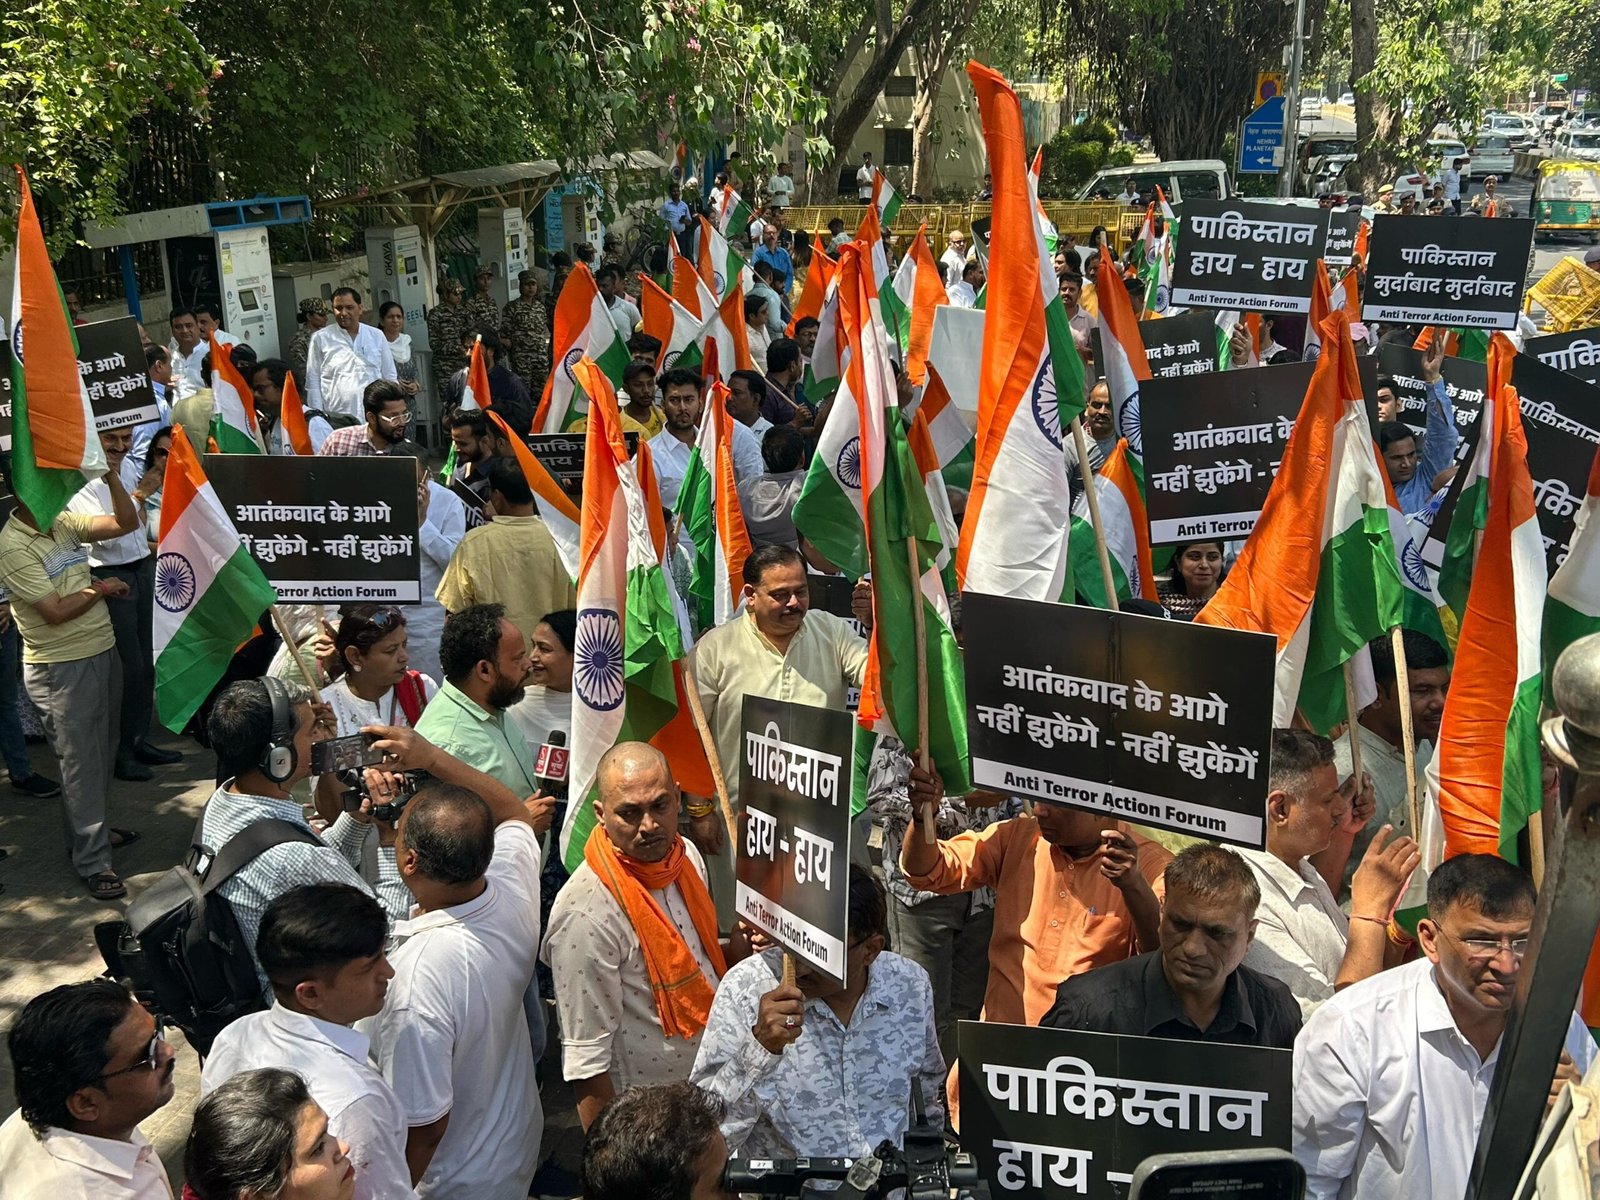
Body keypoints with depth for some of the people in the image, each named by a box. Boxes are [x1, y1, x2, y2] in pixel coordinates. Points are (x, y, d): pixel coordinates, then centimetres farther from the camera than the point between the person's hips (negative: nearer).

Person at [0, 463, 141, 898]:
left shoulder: (64, 522, 4)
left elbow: (126, 522, 3)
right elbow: (56, 612, -19)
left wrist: (110, 476, -8)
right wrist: (101, 590, -5)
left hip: (97, 653, 7)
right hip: (59, 668, -7)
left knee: (97, 753, 19)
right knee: (80, 763, -1)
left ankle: (90, 828, 37)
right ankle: (92, 862, 7)